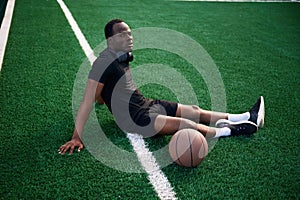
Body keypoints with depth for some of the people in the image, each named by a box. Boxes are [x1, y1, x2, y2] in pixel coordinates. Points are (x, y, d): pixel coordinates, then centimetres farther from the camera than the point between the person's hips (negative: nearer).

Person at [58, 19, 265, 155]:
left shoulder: (123, 57, 7)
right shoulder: (104, 62, -20)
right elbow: (88, 101, -24)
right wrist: (76, 137, -27)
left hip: (145, 104, 9)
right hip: (133, 118, -9)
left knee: (194, 110, 5)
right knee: (184, 123, -23)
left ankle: (247, 117, 9)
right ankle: (229, 130, -8)